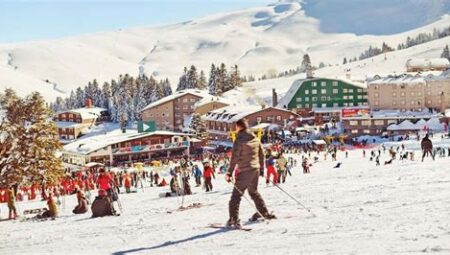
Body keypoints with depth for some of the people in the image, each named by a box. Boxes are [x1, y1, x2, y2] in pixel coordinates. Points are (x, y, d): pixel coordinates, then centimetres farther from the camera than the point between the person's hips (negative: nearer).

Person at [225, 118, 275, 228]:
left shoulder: (239, 140, -13)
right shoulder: (256, 139, 9)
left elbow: (234, 158, -16)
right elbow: (262, 154, 16)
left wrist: (229, 173, -13)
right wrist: (261, 168, 27)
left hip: (245, 171, -7)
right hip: (256, 169, 7)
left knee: (236, 195, -5)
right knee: (254, 192, 26)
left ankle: (233, 219, -13)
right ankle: (265, 213, 34)